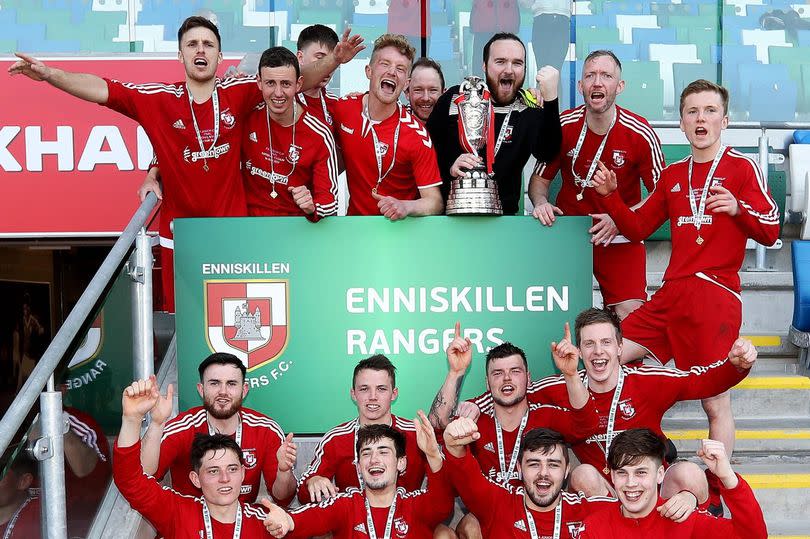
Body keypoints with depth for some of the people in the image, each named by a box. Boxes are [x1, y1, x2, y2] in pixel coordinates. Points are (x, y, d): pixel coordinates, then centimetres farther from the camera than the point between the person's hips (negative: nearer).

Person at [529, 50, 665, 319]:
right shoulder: (563, 126, -6)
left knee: (631, 315, -14)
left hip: (620, 238, -1)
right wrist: (541, 203, -14)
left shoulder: (641, 134, -11)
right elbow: (540, 178, 7)